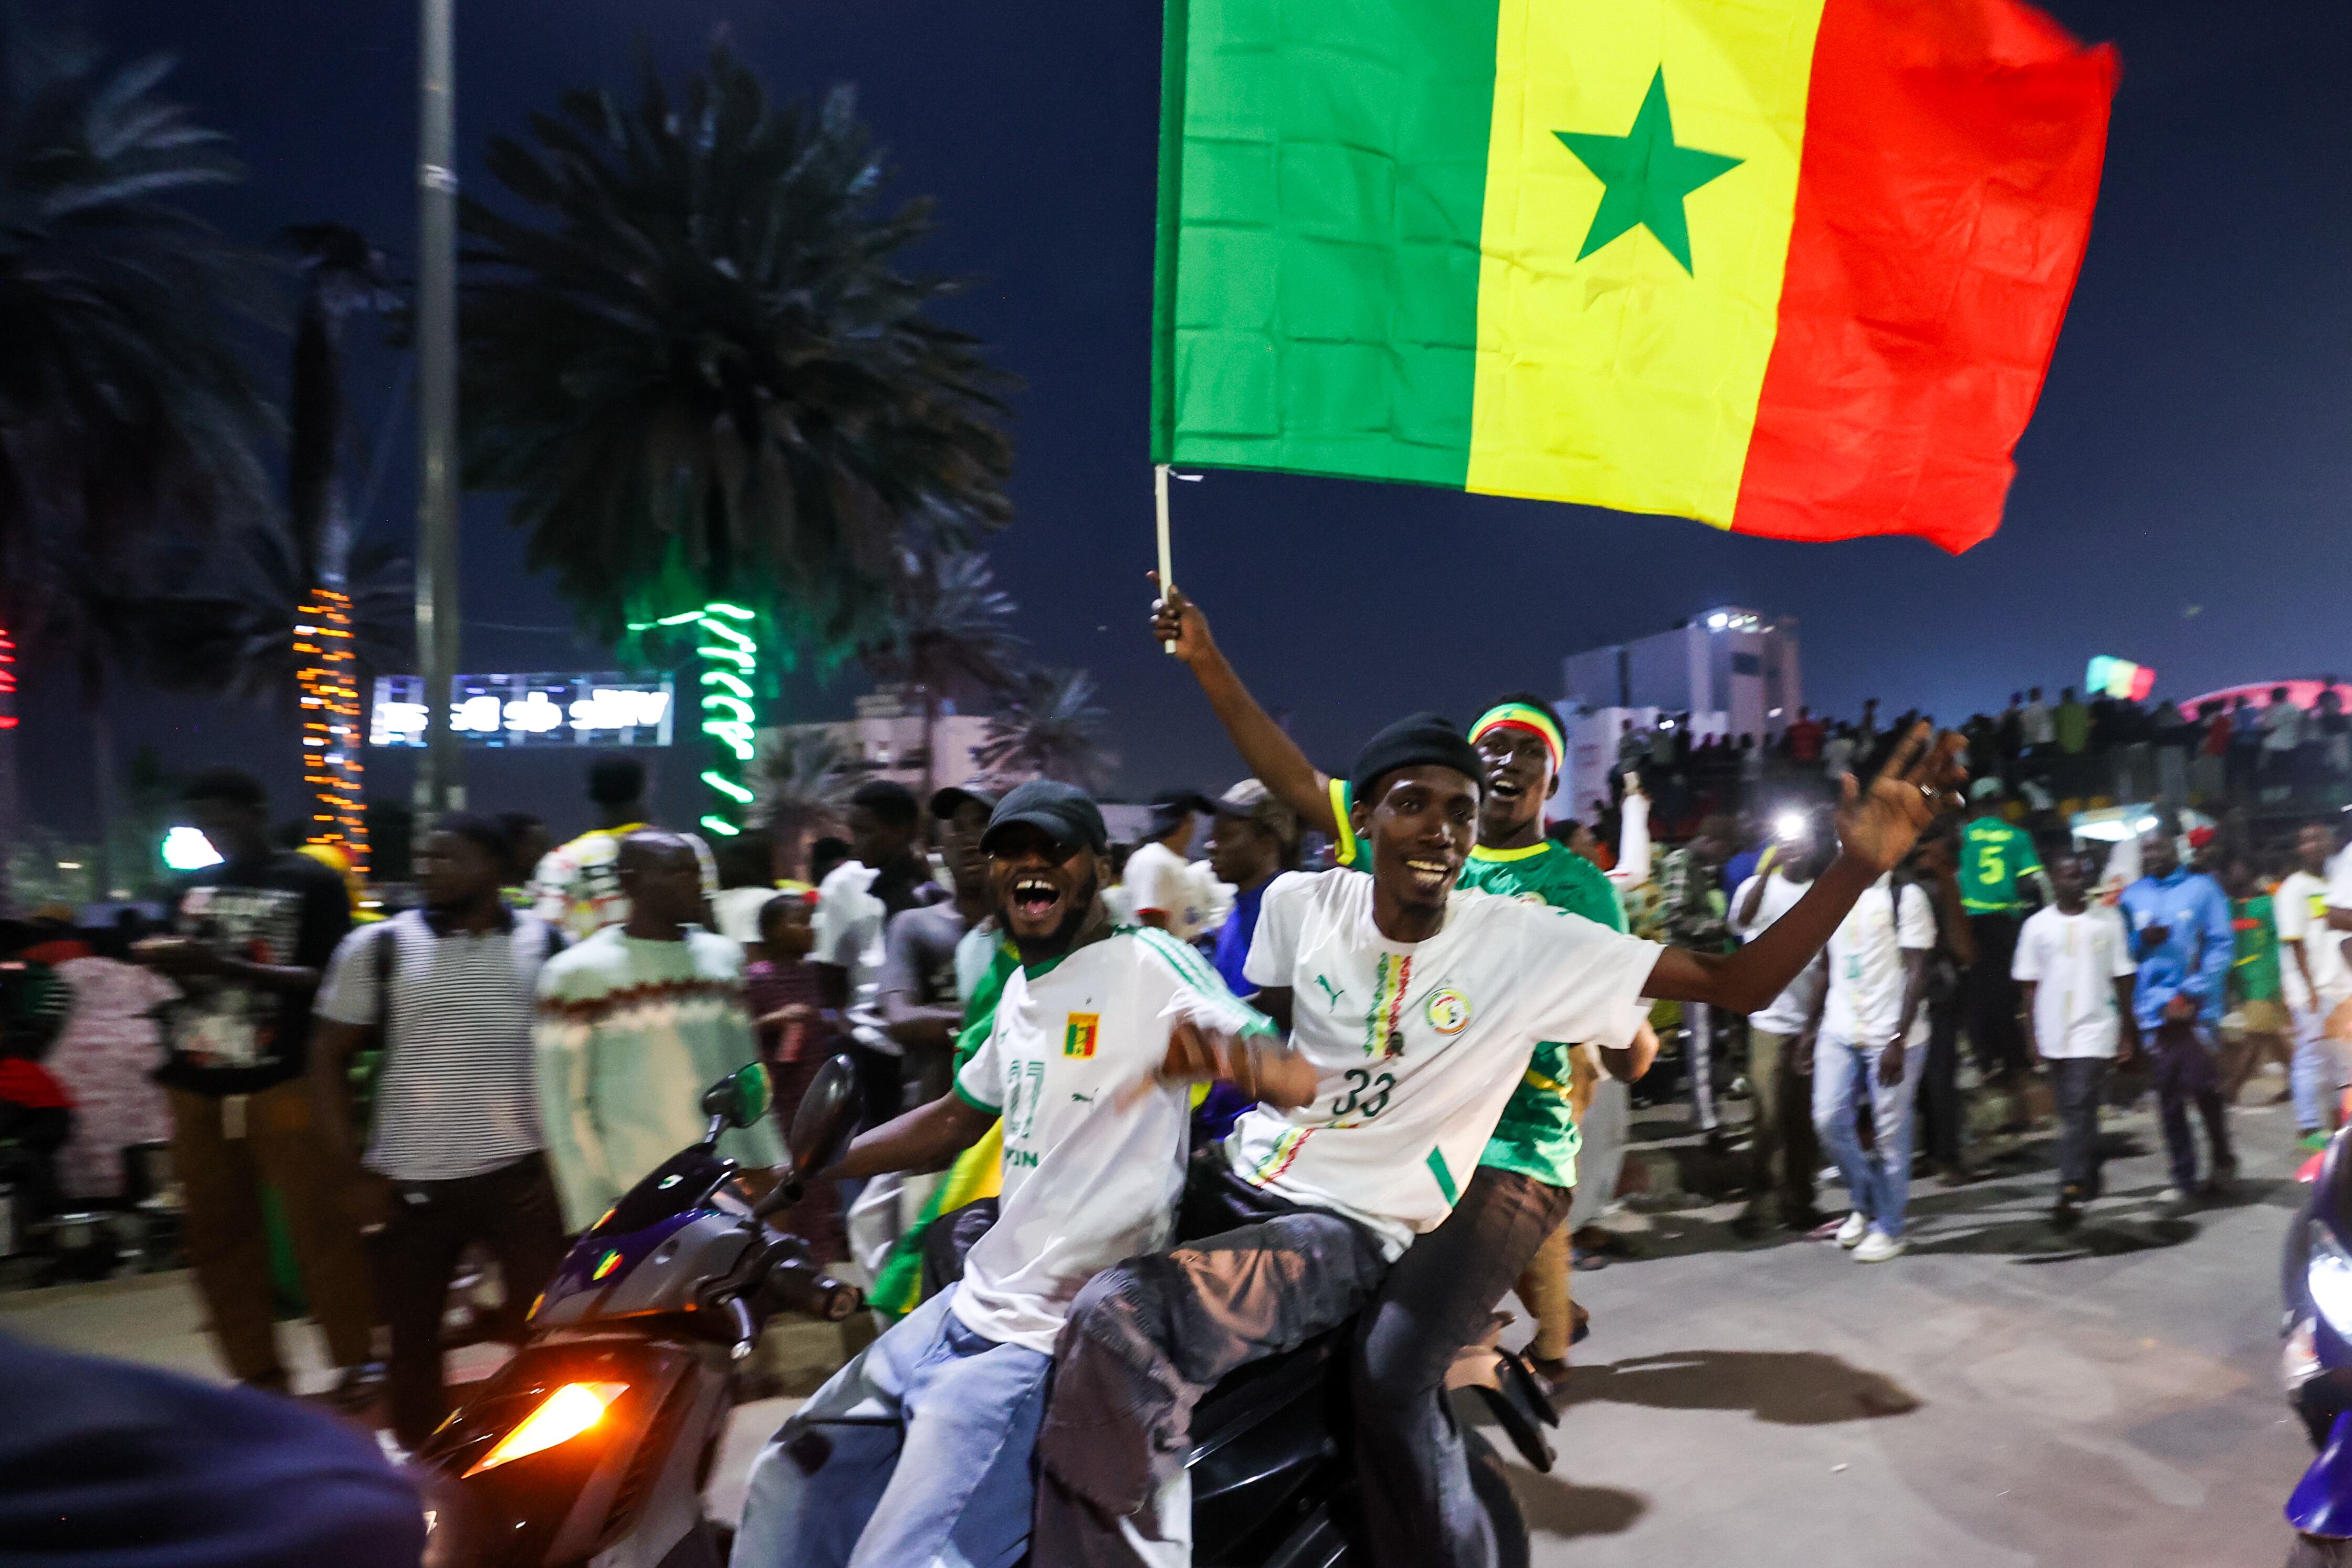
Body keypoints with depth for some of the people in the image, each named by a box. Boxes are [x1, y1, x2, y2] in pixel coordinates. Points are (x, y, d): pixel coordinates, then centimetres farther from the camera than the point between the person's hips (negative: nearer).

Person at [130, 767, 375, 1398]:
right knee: (216, 1231, 9)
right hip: (196, 1085, 6)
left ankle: (358, 1359, 5)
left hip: (284, 1080, -6)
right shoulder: (195, 886, 16)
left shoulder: (313, 882, -1)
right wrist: (162, 958, -4)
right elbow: (182, 966, 20)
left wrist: (229, 965, -19)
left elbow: (326, 980, -9)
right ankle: (255, 1372, 20)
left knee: (319, 1222, -5)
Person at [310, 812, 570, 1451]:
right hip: (412, 1181, 1)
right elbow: (329, 1056, 3)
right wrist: (354, 1171, -3)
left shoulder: (548, 945, 0)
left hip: (523, 1171, -1)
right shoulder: (377, 947, 0)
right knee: (412, 1342, 11)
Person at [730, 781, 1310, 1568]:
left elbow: (1302, 1081, -26)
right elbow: (953, 1121, 23)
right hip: (966, 1308, 9)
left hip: (1047, 1346, -8)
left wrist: (1221, 1047, -48)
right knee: (787, 1487, 18)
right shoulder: (1021, 988, 11)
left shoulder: (1147, 963, -14)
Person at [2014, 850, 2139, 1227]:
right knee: (2073, 1113, 13)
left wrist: (2127, 1034, 2)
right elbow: (2030, 986, 6)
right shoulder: (2037, 925, 3)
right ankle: (2088, 1183, 28)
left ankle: (2071, 1192, -9)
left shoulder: (2108, 920, 0)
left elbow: (2122, 980, 3)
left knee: (2078, 1112, -10)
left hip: (2093, 1032, -3)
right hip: (2054, 1036, 3)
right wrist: (2033, 1037, 3)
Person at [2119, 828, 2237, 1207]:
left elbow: (2222, 945, -3)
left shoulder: (2202, 888, 2)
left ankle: (2223, 1159, 17)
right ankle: (2184, 1179, 13)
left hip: (2197, 1007, -3)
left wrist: (2192, 993, -12)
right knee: (2169, 1097, 5)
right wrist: (2142, 941, -9)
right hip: (2154, 1008, 3)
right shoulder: (2131, 897, 11)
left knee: (2200, 1085, -9)